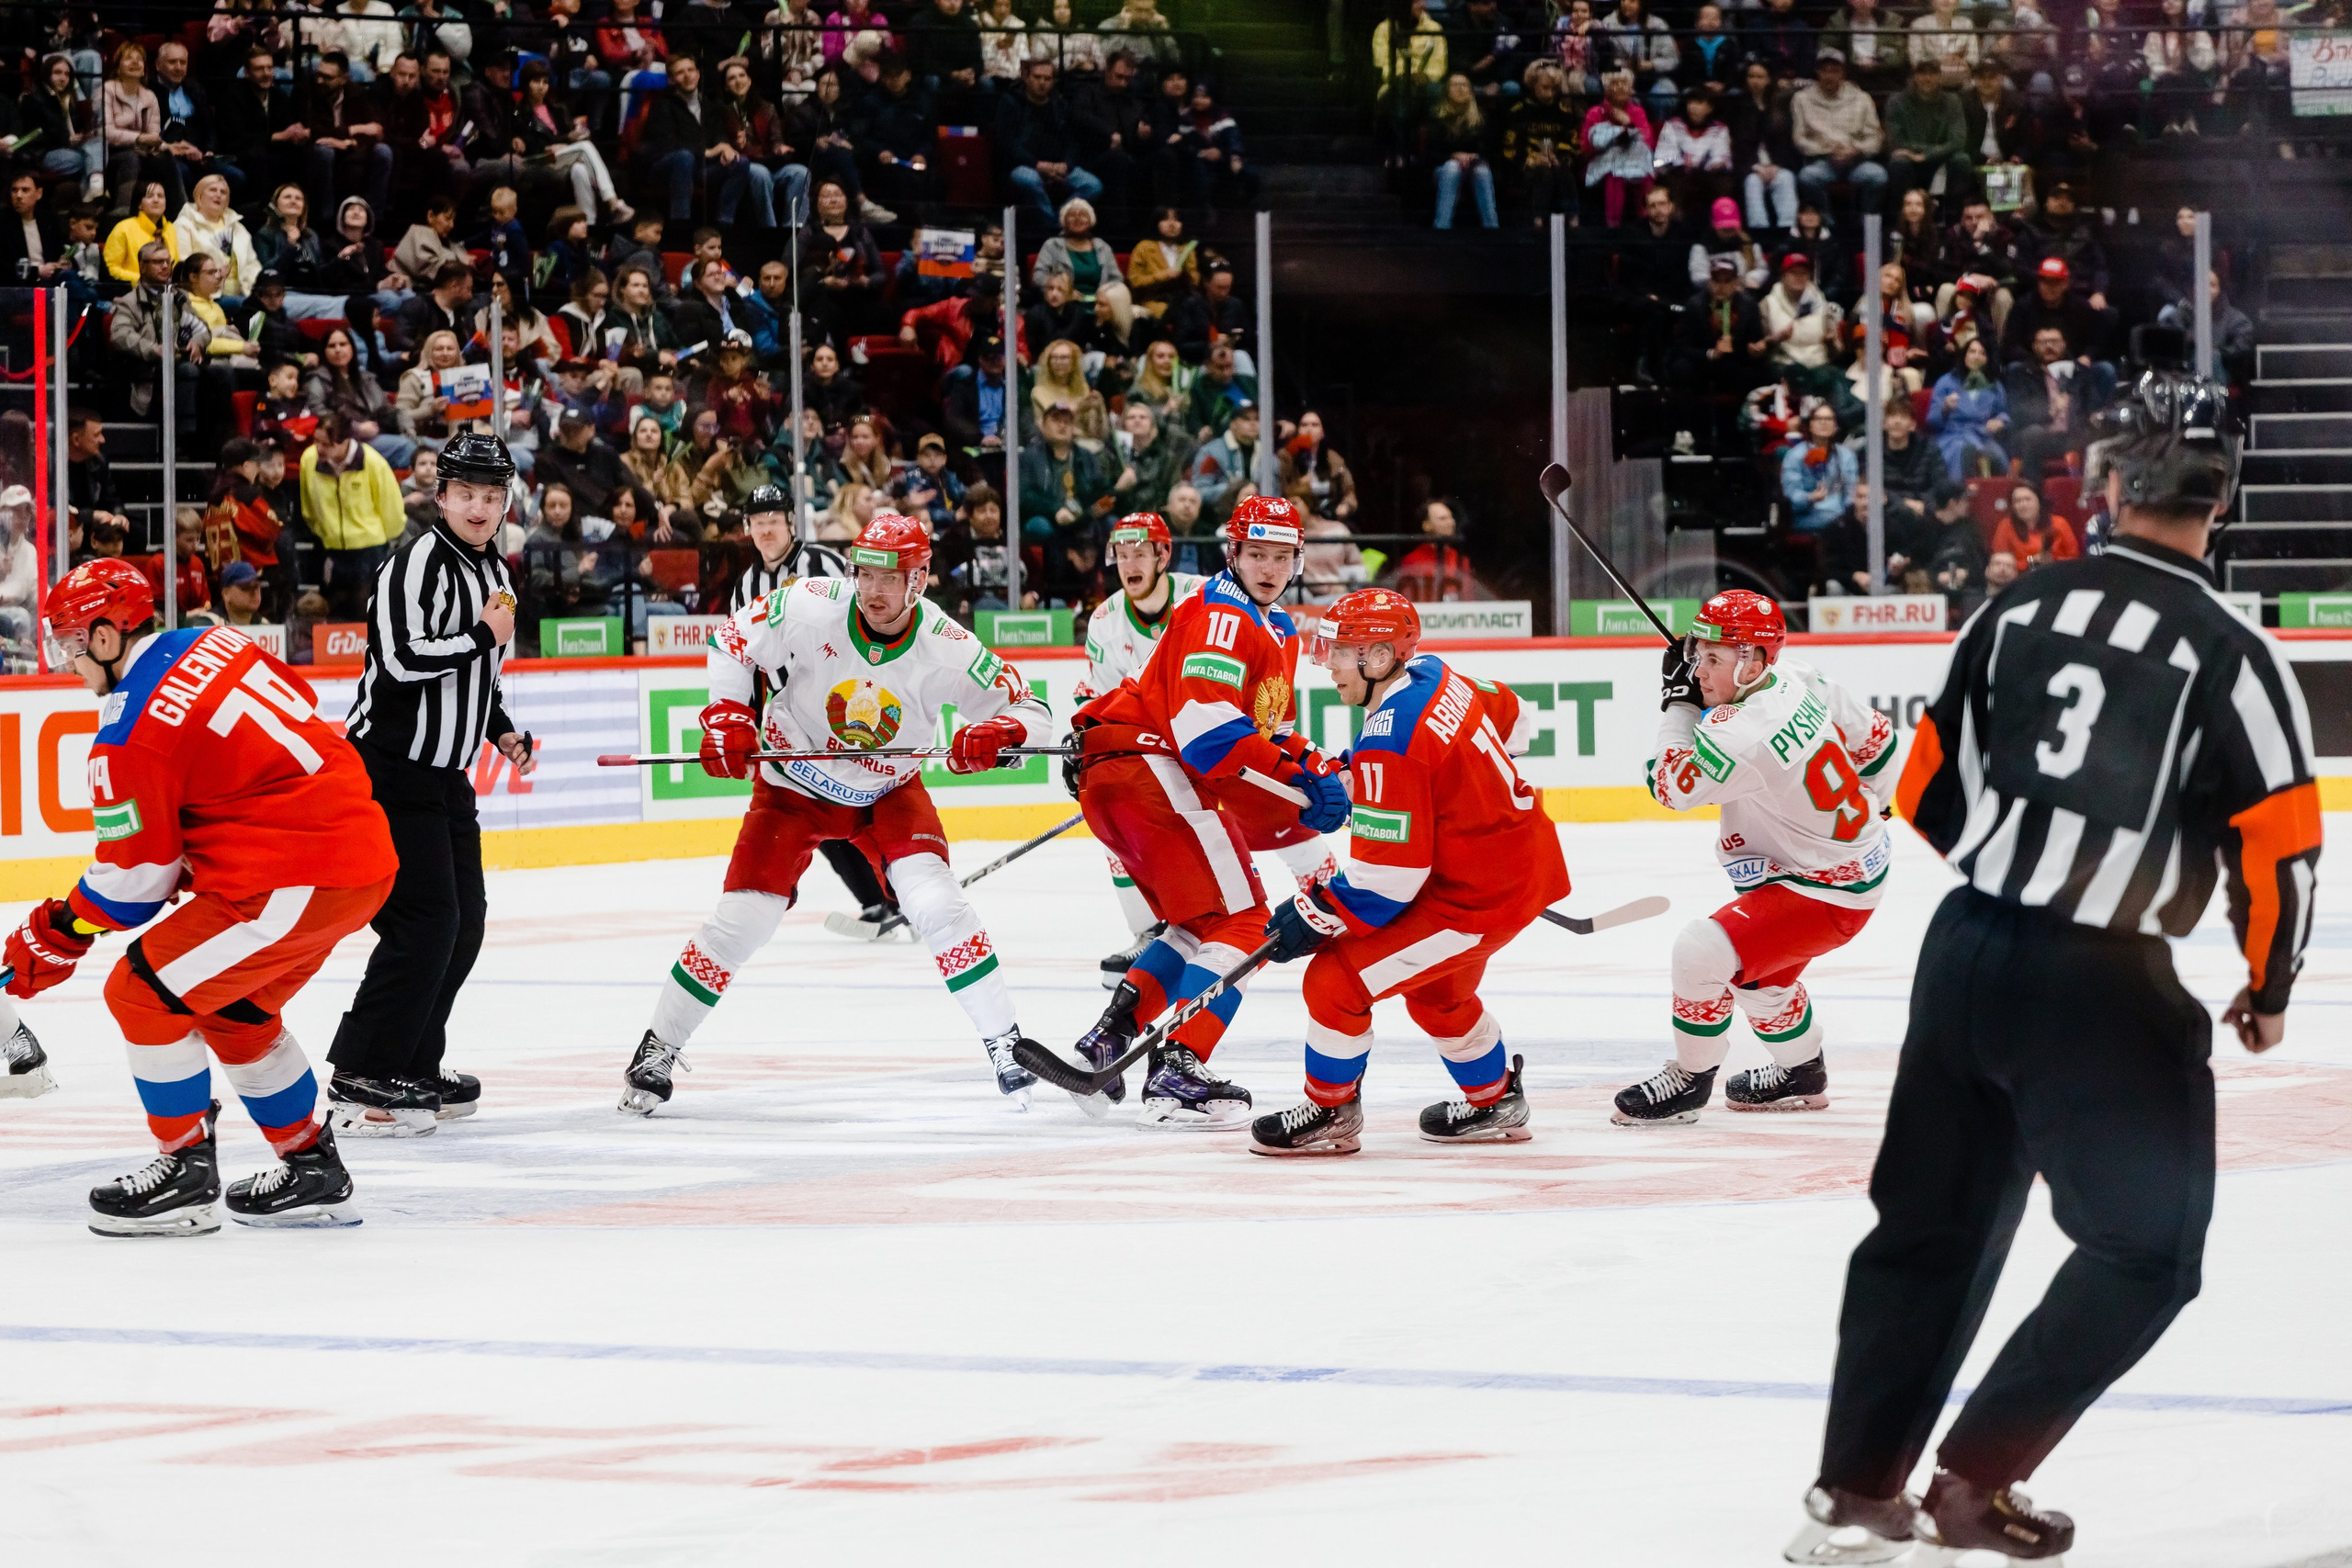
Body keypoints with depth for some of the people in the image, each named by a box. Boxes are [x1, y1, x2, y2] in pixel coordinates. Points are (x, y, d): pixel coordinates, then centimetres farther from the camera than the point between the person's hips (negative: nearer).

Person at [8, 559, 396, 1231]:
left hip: (296, 883, -9)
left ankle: (185, 1174, 6)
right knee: (232, 1008, 24)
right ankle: (311, 1170, 31)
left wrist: (58, 937, 10)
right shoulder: (218, 644, 9)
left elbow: (133, 880, -7)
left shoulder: (128, 739, -13)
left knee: (142, 994, -1)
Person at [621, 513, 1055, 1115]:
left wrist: (999, 734, -40)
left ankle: (1005, 1044, -7)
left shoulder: (946, 648, -23)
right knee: (741, 919, -8)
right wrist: (727, 715, -19)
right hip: (792, 785, 0)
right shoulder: (811, 608, -24)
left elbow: (1031, 710, -18)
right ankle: (658, 1049, 7)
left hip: (886, 792, 0)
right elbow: (733, 639, -8)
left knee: (936, 902, -20)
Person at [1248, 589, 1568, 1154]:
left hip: (1477, 899, -10)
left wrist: (1314, 917, -15)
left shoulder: (1389, 747, -27)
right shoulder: (1435, 677, -1)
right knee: (1436, 990, 31)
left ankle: (1330, 1113, 11)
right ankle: (1495, 1102, 47)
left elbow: (1384, 879, -26)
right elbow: (1512, 716, 20)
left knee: (1337, 980, -6)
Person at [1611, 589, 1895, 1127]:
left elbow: (1670, 785, -16)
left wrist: (1679, 704, -7)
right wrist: (1862, 812, 25)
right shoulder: (1801, 681, -6)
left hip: (1826, 892, -10)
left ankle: (1689, 1079, 3)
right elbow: (1875, 738, 8)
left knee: (1702, 951, -17)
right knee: (1754, 970, 28)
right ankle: (1802, 1073, 49)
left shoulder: (1742, 736, -32)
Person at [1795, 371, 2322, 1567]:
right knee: (2146, 1252, 7)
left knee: (1935, 1221, 18)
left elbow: (1928, 788, 10)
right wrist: (2268, 991, 5)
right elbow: (2279, 844, -12)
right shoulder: (2228, 654, -11)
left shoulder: (2021, 608, 4)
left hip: (1967, 951, 6)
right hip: (2102, 987, -6)